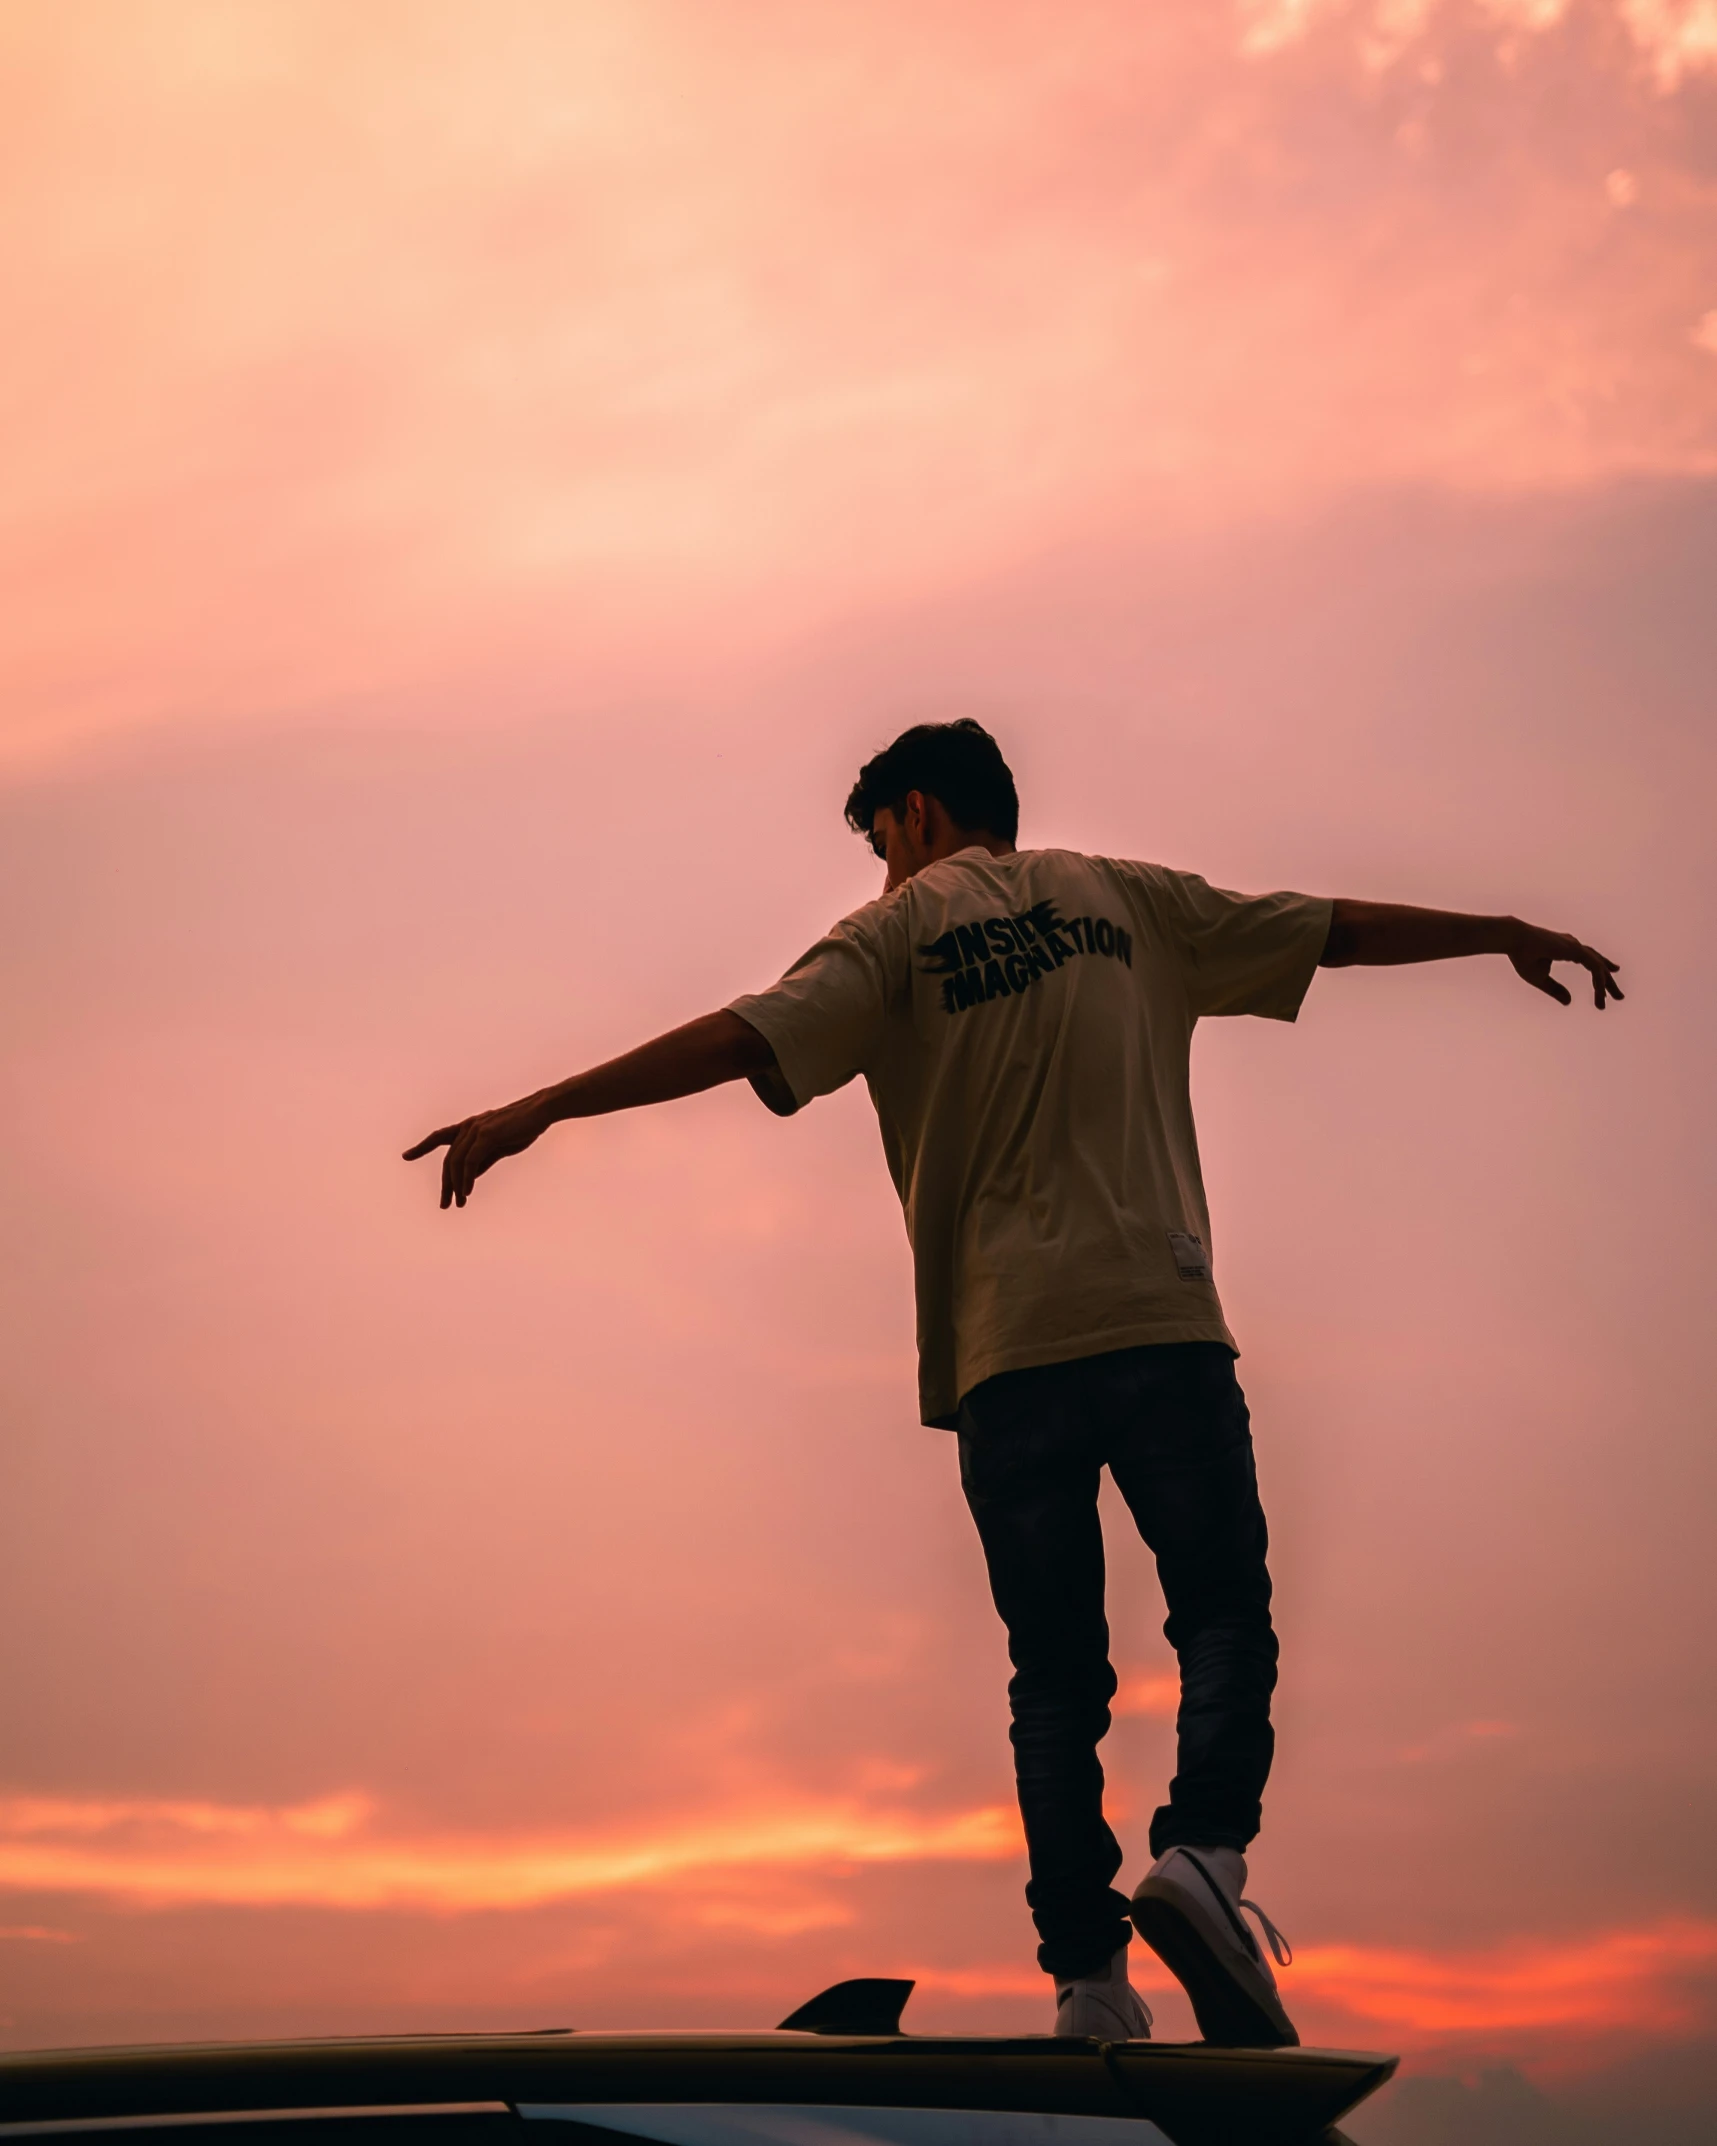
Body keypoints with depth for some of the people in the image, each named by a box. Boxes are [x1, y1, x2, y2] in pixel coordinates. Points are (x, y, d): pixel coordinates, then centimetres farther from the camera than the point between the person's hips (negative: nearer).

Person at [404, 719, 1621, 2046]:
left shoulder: (899, 934, 9)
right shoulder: (1125, 899, 16)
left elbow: (743, 1040, -6)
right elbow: (1340, 928, 23)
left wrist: (541, 1112, -7)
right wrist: (1508, 935, 36)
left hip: (1007, 1350, 0)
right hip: (1159, 1319, 0)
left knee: (1056, 1675, 6)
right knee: (1224, 1613, 9)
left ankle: (1089, 1978, 1)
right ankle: (1204, 1850, -16)